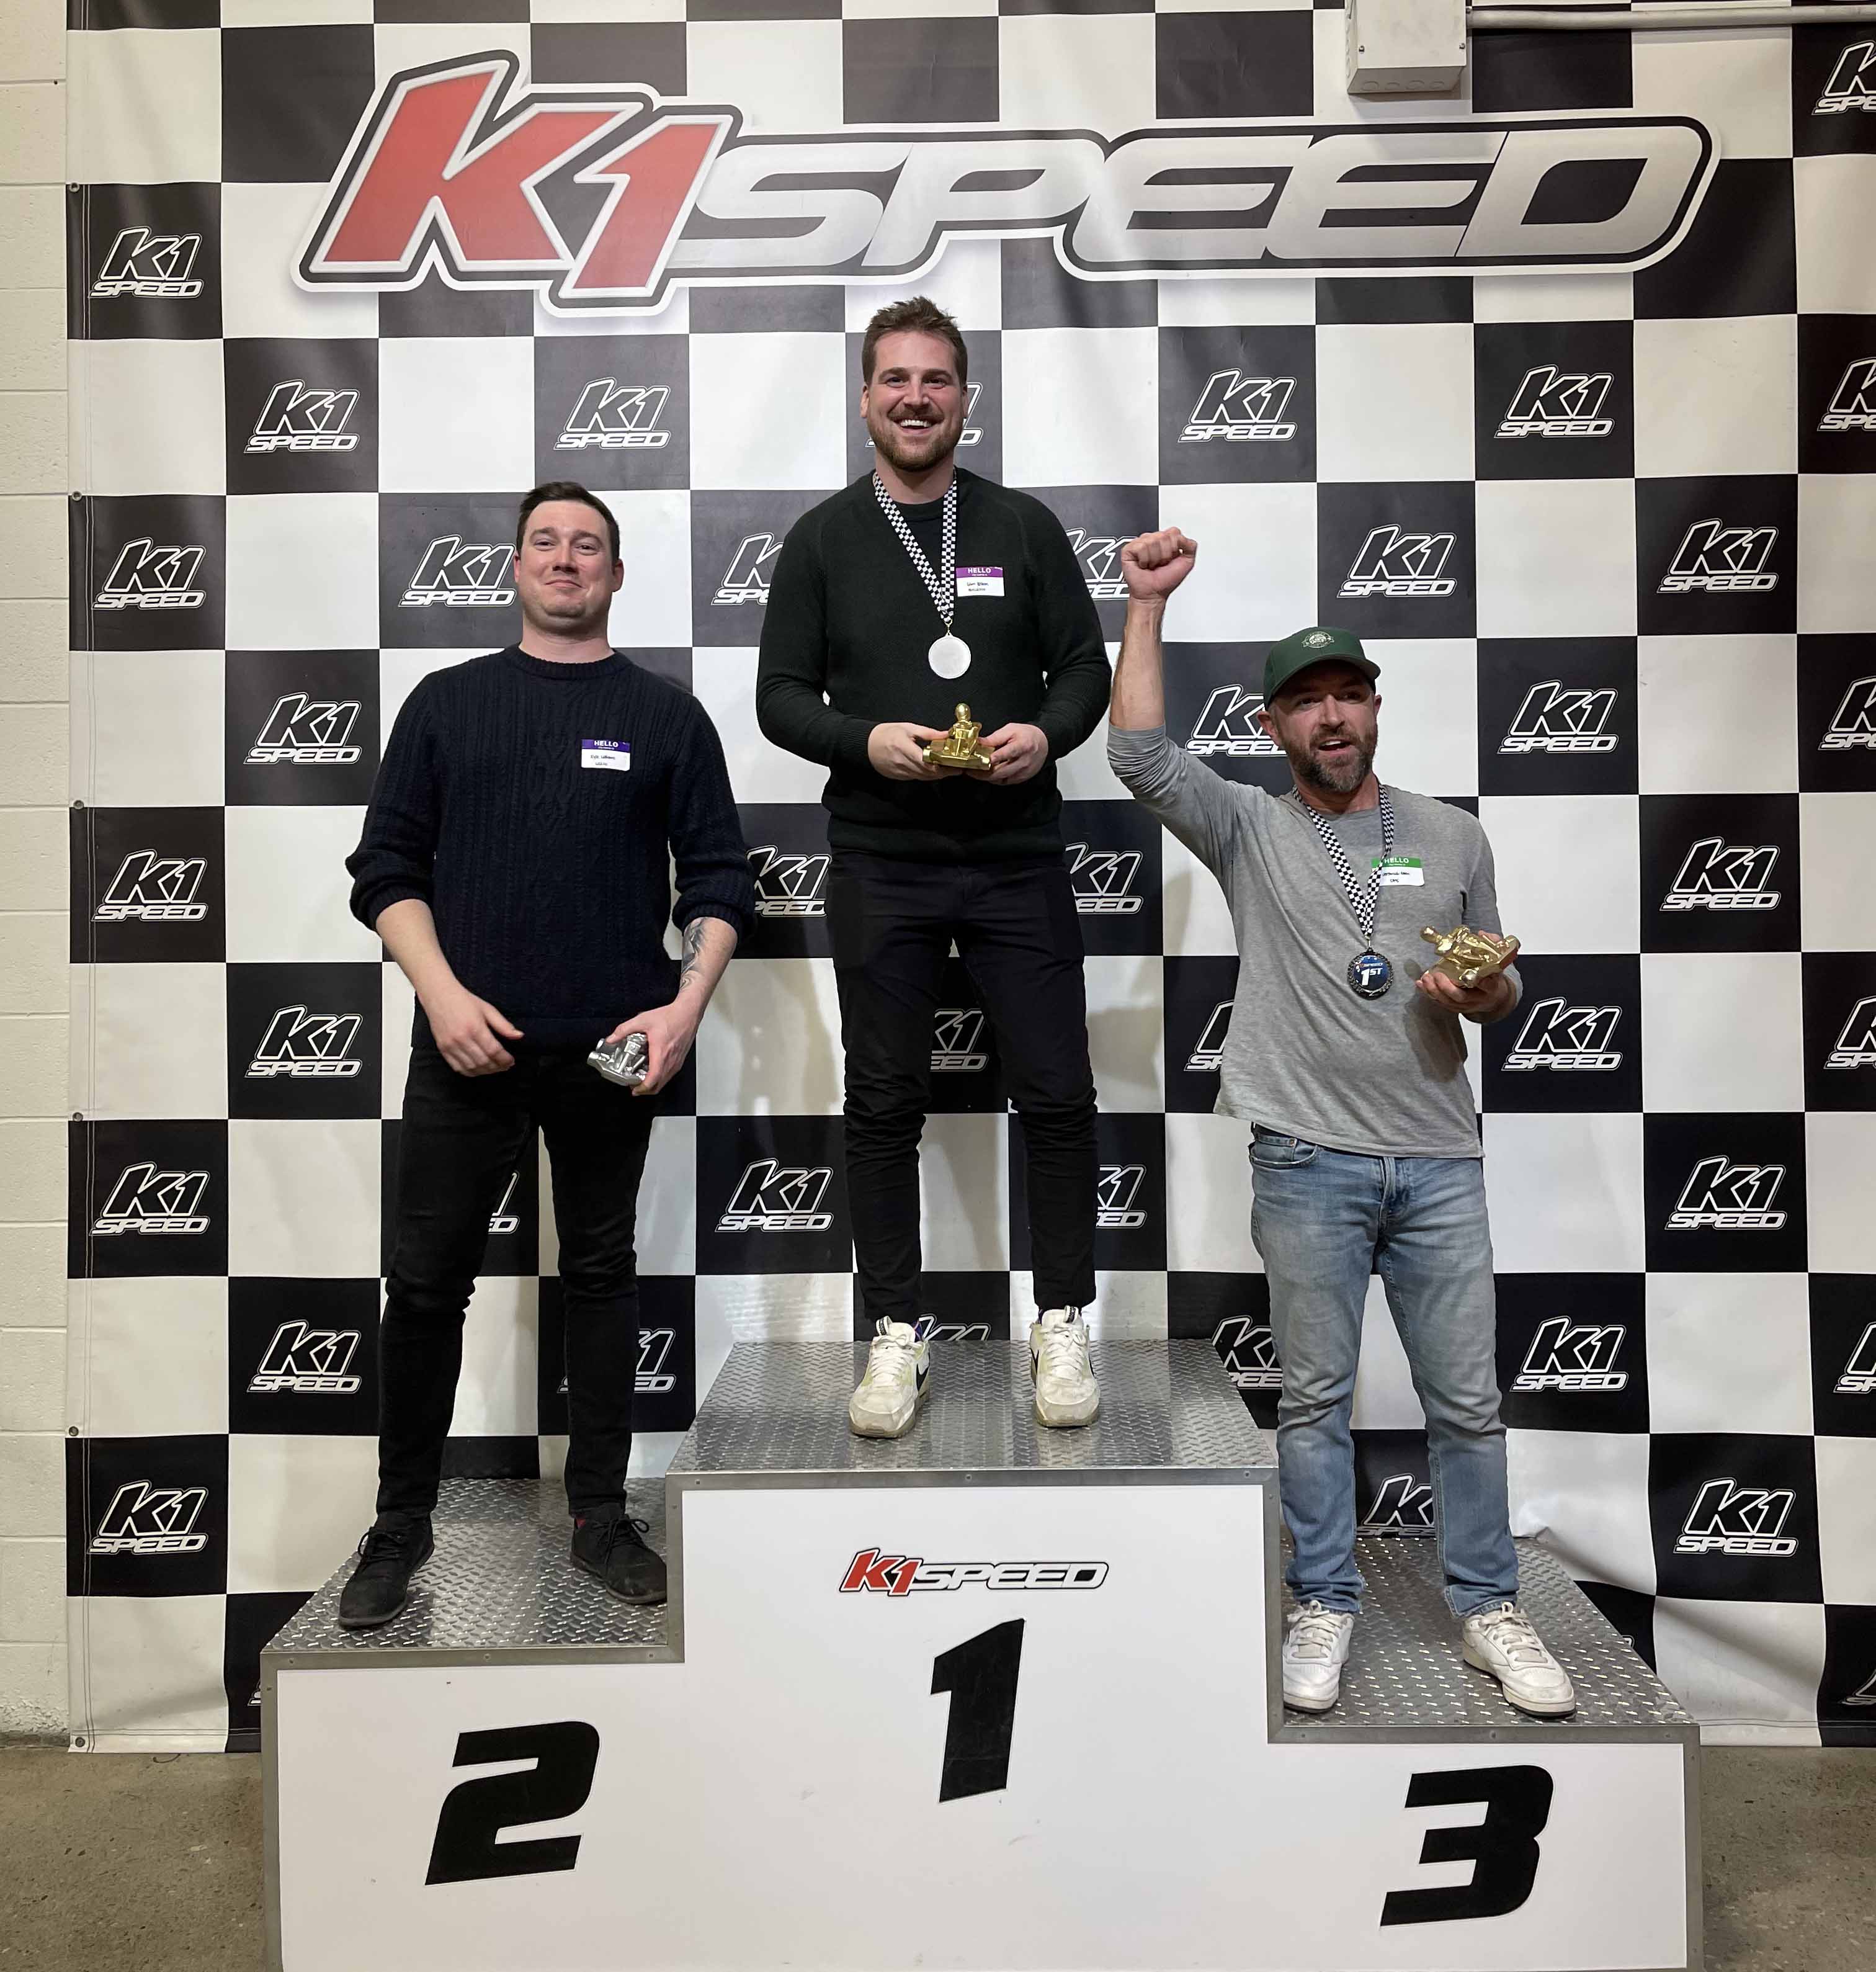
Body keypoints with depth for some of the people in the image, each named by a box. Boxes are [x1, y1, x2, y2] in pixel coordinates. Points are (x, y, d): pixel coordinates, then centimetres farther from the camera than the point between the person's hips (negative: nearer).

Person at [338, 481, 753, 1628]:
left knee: (603, 1275, 10)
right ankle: (401, 1526, 22)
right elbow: (387, 867, 6)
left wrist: (689, 1004, -9)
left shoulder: (666, 715, 7)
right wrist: (442, 994, -9)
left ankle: (602, 1515, 23)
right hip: (468, 1047, 1)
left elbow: (720, 877, 5)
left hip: (611, 1051, 0)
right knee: (429, 1282, 5)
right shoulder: (448, 702, 9)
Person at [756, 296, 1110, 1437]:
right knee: (885, 1104, 6)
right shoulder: (823, 541, 6)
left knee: (1057, 1095, 2)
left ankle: (1065, 1322, 20)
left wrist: (1048, 733, -15)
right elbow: (782, 696, 3)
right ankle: (898, 1333, 20)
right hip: (881, 866, 0)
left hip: (1019, 859, 1)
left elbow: (1086, 667, 7)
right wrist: (866, 741, -16)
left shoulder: (1024, 527, 7)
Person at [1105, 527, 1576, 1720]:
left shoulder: (1454, 838, 11)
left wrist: (1483, 996, -7)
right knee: (1317, 1398, 8)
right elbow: (1141, 756, -12)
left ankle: (1489, 1610, 26)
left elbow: (1502, 990, 17)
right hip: (1308, 1165, -2)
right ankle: (1327, 1606, 24)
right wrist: (1148, 602, -12)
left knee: (1467, 1400, 9)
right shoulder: (1248, 830, 4)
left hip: (1438, 1163, 2)